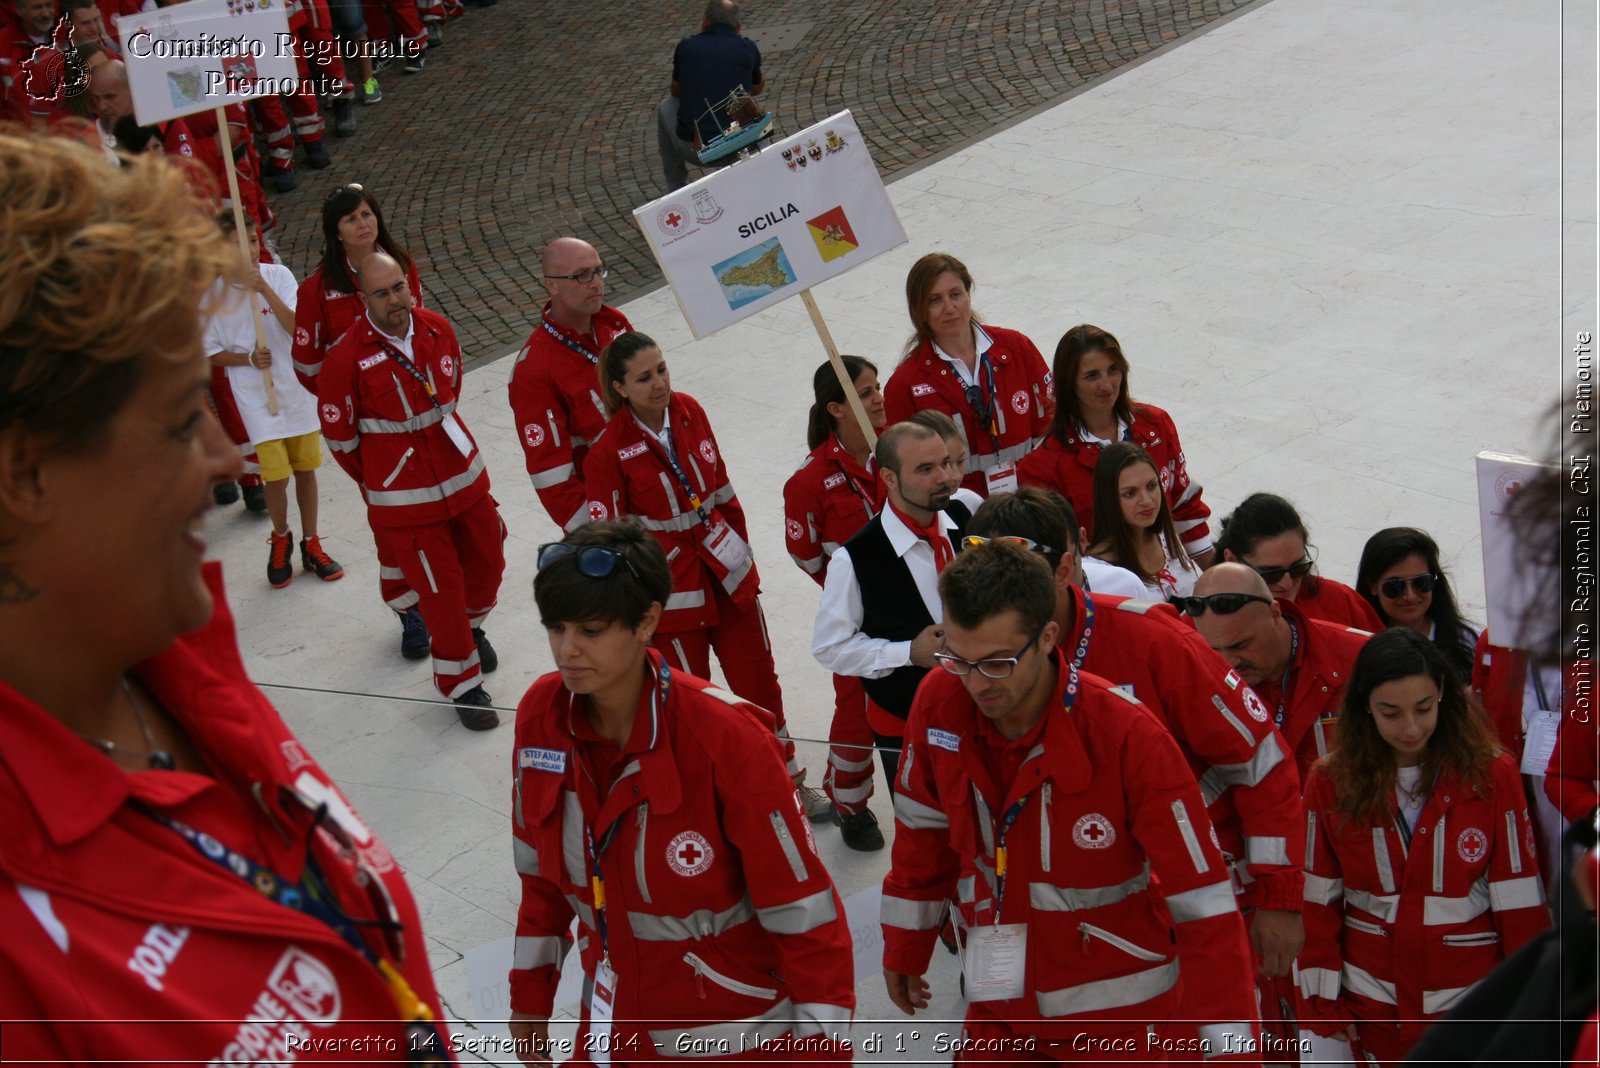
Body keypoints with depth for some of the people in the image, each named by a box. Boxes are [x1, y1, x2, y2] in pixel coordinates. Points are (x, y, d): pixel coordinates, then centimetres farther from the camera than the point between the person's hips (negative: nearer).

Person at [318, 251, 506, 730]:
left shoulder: (437, 329, -4)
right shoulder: (347, 356, -20)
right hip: (404, 497, -5)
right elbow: (338, 433, -8)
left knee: (487, 562, 19)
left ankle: (472, 626, 51)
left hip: (464, 475, 5)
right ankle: (462, 684, 21)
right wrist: (377, 482, 5)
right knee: (440, 589, 2)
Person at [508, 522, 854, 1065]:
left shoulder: (723, 735, -26)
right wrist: (530, 1000, 12)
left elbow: (804, 912, -19)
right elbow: (541, 875, 5)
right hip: (615, 1023, 4)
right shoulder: (540, 714, -11)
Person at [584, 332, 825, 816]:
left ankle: (787, 782, 35)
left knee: (760, 681, 16)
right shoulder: (608, 452, -17)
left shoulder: (689, 411, -2)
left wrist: (740, 551, 13)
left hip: (728, 574, 5)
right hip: (670, 592, -5)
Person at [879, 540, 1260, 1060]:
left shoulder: (1127, 735, -25)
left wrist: (1231, 1051, -20)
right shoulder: (938, 705, -14)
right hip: (1000, 1008, 3)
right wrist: (905, 950, 16)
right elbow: (923, 834, 5)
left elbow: (1204, 903, -20)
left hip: (1121, 1014, -3)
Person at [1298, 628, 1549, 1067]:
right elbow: (1318, 902, 1)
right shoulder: (1331, 783, -5)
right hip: (1371, 1010, 1)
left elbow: (1519, 902, -5)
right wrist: (1323, 1002, 1)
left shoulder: (1492, 775, -9)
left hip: (1474, 1010, -1)